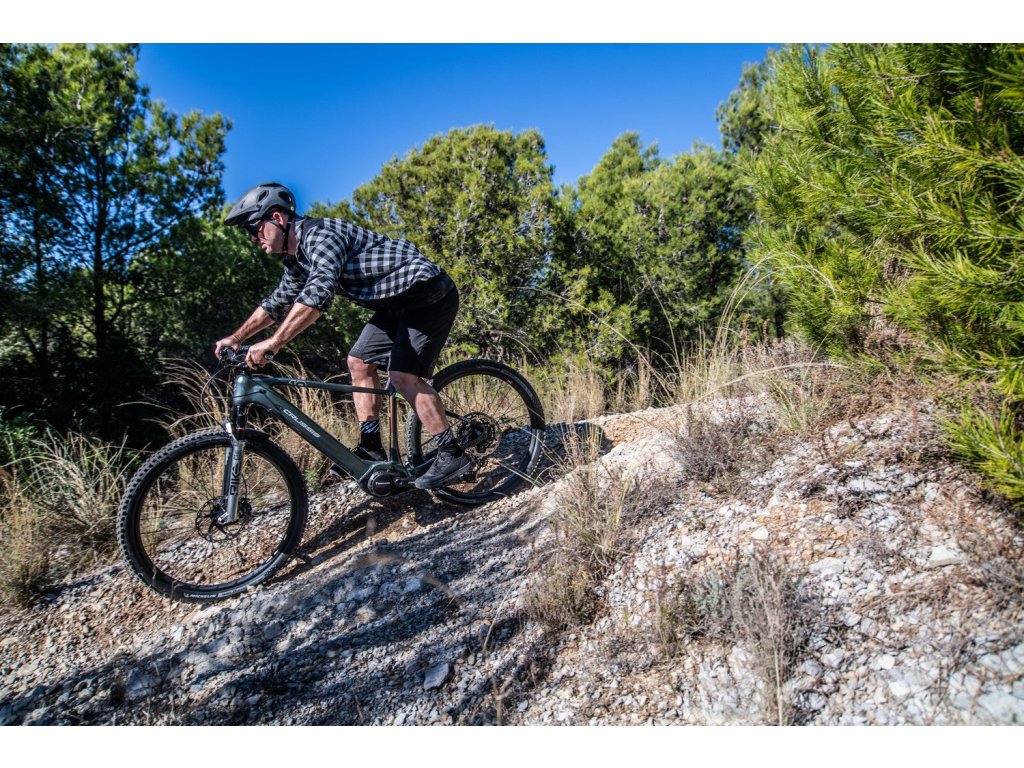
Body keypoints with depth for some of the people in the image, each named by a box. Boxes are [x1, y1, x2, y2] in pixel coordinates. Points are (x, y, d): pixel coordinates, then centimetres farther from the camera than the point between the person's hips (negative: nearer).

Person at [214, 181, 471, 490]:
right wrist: (236, 338, 22)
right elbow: (277, 302, 24)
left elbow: (318, 293, -34)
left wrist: (272, 343, -35)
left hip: (429, 292, -10)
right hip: (399, 301, 10)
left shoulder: (320, 234, -19)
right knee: (359, 362, 7)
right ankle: (371, 449, 12)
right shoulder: (297, 258, 12)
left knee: (403, 375, -19)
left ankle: (452, 454, -10)